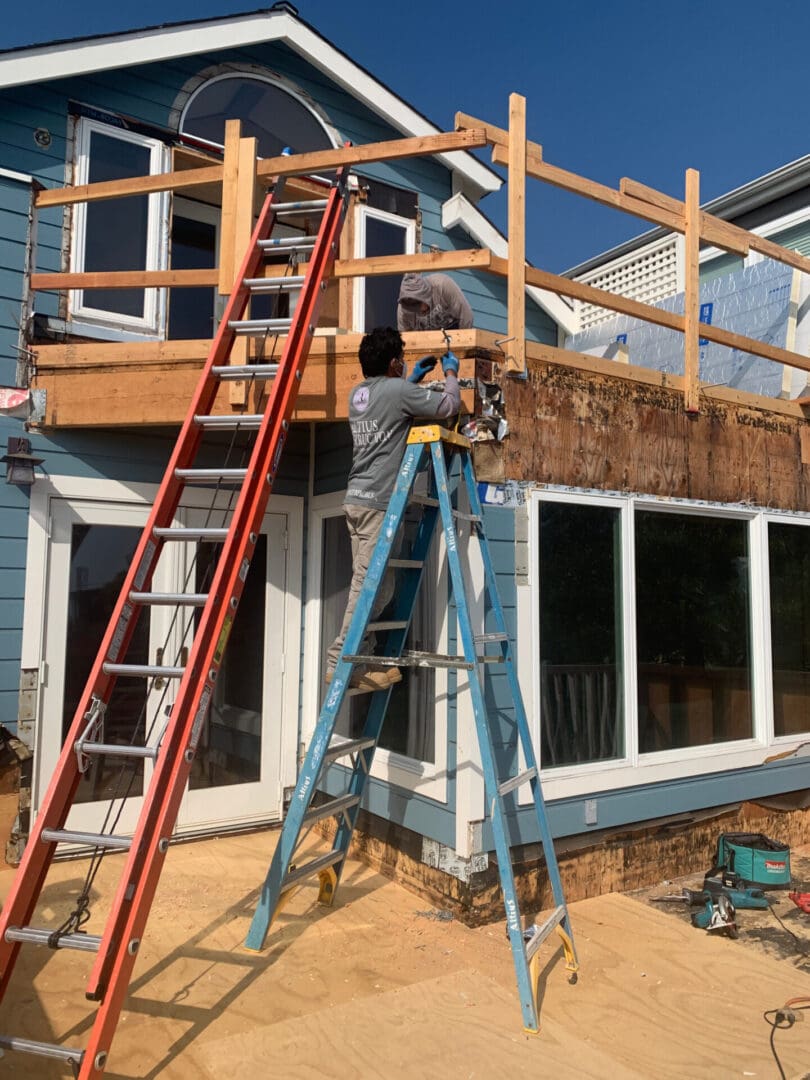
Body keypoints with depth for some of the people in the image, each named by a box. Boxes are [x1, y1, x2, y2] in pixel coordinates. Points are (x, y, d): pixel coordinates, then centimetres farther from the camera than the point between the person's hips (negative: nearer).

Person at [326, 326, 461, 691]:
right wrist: (450, 373, 12)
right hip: (378, 502, -9)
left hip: (356, 498, 9)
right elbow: (449, 405, -6)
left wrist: (414, 379, 36)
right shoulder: (398, 390, -7)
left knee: (375, 584, 9)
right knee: (369, 584, -7)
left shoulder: (357, 394, 18)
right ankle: (339, 661, -5)